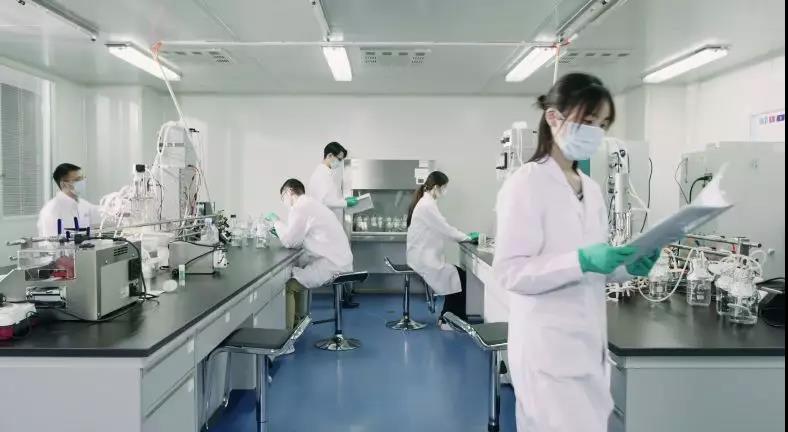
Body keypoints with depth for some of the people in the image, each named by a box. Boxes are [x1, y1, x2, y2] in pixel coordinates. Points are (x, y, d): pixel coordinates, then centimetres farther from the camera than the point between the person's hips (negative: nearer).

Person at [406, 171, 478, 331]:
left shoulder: (426, 202, 13)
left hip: (425, 255, 9)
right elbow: (444, 229, -17)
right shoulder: (427, 206, -18)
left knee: (458, 273, 2)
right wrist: (467, 237, -3)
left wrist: (464, 236, 11)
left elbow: (440, 229, 18)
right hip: (424, 258, -9)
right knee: (458, 276, -9)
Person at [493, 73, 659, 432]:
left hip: (589, 345, 8)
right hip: (549, 348, -8)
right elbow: (509, 271, -17)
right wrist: (582, 261, -26)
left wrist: (625, 266, -2)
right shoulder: (526, 184, -11)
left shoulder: (591, 190, 12)